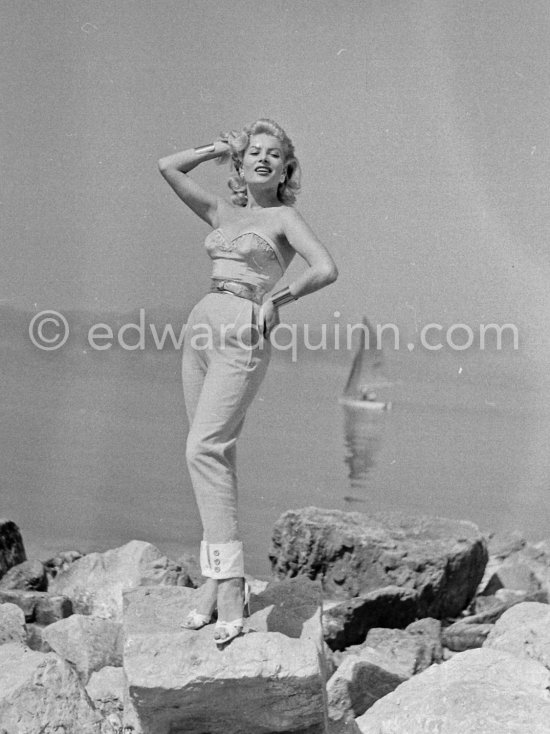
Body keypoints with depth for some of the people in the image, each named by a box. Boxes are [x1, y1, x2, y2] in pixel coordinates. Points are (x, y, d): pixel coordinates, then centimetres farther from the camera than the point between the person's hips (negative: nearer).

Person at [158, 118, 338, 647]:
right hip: (203, 325, 6)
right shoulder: (222, 214, 19)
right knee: (216, 454, 5)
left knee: (205, 448, -19)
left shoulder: (285, 217, 3)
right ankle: (217, 580, 8)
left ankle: (229, 587, -22)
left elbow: (325, 270, -10)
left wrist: (277, 299, -2)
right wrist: (219, 148, 21)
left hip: (244, 333, -6)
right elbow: (168, 166, 19)